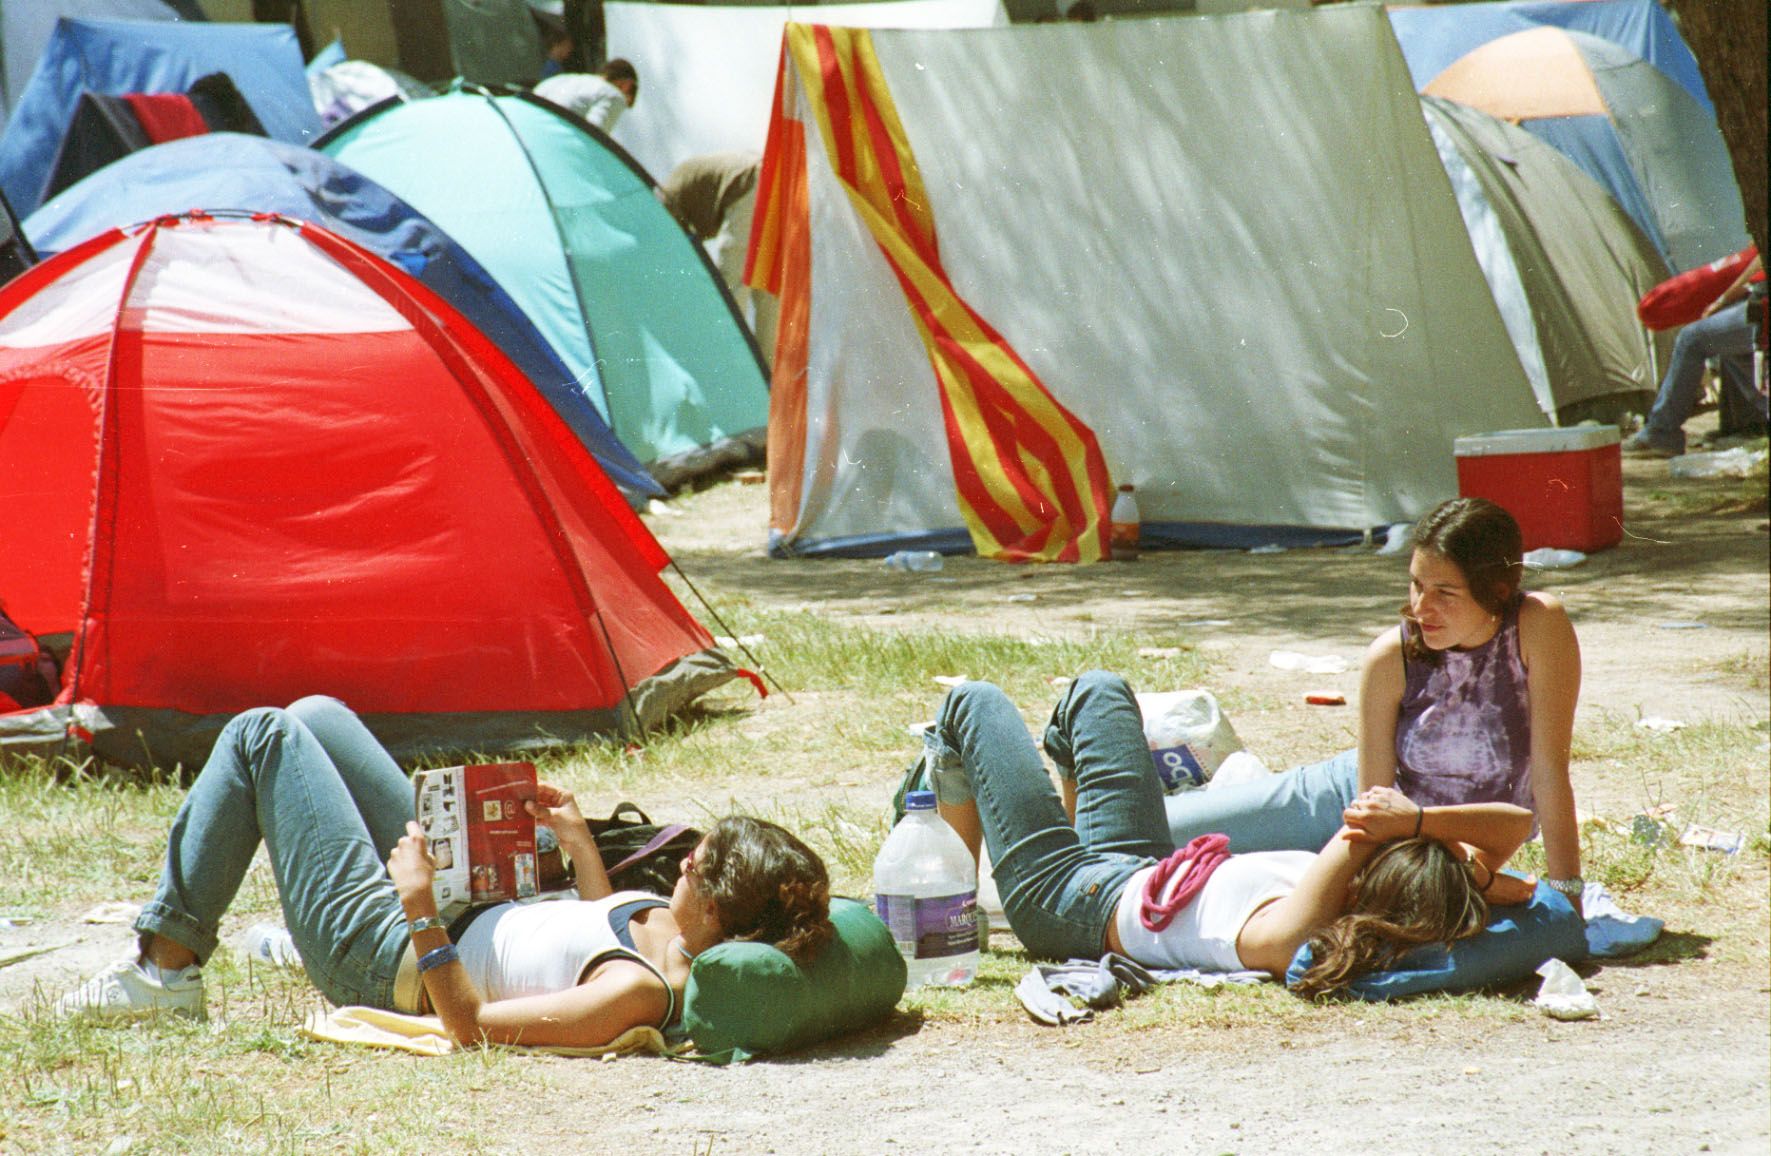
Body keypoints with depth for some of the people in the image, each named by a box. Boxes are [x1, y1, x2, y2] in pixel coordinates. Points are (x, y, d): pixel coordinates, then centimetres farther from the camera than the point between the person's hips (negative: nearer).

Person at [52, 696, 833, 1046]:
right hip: (468, 915, 9)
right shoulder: (678, 940, -11)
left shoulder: (644, 993, -37)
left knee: (260, 738, -4)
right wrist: (582, 848, 12)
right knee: (314, 717, 18)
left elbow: (473, 1027, -33)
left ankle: (166, 967, 10)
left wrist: (422, 918, -36)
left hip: (387, 960, -9)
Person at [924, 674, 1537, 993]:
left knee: (975, 700, 14)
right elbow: (1514, 823, -30)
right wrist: (1422, 819, -45)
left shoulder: (1285, 944, -47)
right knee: (1097, 690, 25)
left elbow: (1354, 831, -52)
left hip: (1067, 899, -6)